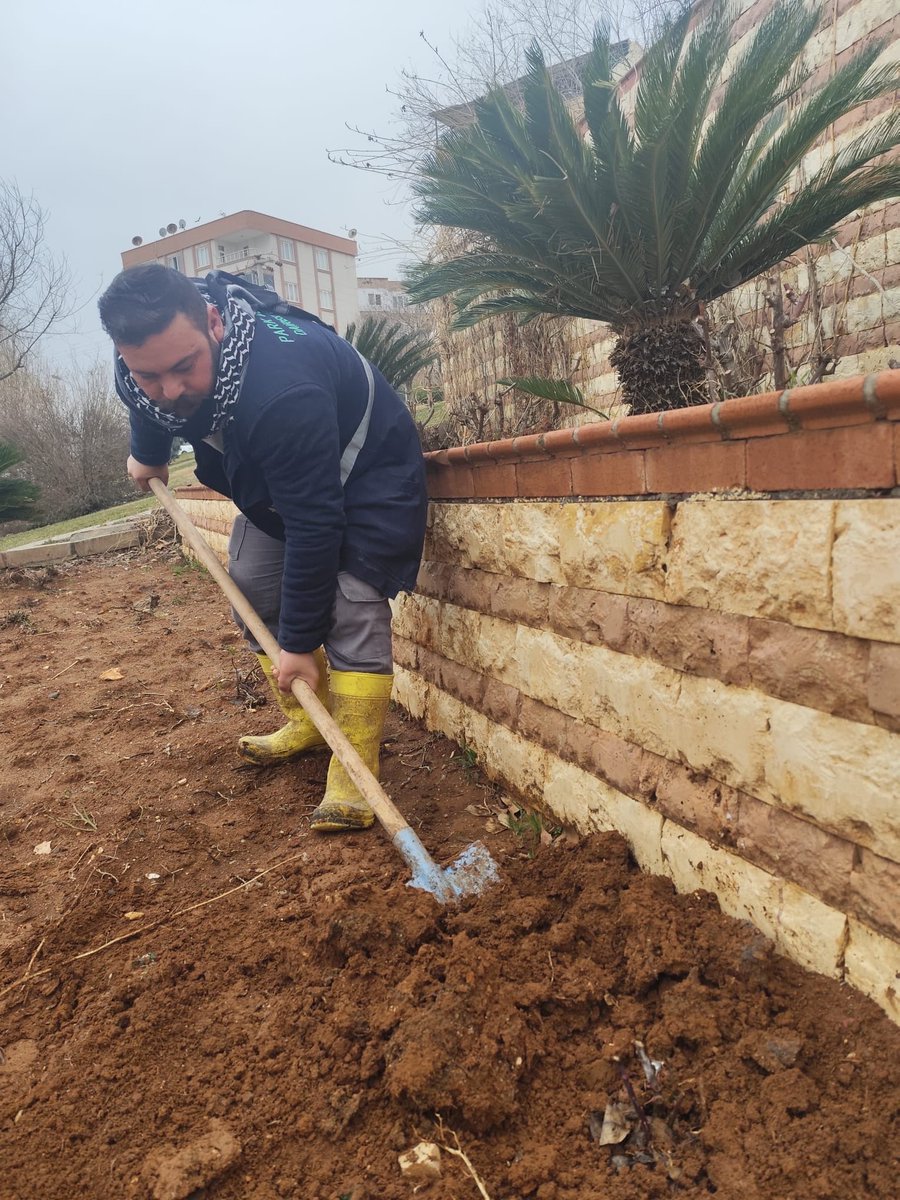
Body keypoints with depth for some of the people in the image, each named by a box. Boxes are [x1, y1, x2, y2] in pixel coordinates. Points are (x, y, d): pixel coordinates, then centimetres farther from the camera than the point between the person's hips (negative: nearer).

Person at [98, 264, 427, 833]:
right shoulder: (147, 364, -20)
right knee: (253, 591, 6)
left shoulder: (280, 387, -44)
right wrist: (148, 453, 28)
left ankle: (354, 771, -14)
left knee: (352, 608, -21)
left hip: (368, 473, -8)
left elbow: (314, 524, -39)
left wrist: (300, 642, -32)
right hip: (277, 481, 8)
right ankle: (309, 723, 19)